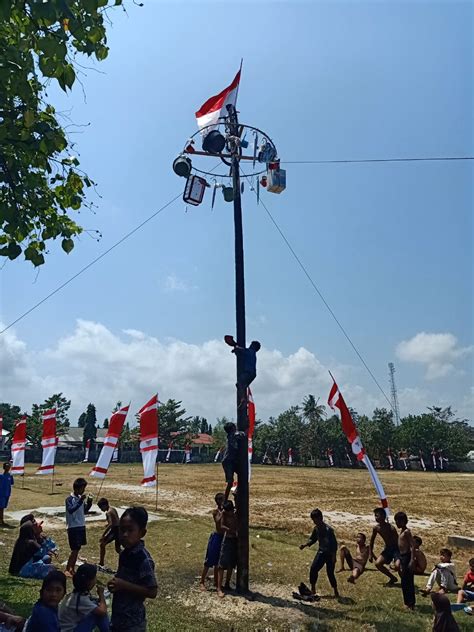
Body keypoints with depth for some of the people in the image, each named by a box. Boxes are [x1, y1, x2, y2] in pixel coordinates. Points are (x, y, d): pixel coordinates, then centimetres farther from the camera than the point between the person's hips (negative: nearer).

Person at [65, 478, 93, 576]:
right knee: (75, 549, -7)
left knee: (77, 549, 12)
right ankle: (67, 569, 4)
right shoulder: (69, 499, -14)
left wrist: (89, 503, -2)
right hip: (73, 527, -7)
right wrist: (80, 501, -35)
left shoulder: (81, 498, 7)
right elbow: (70, 510, -30)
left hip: (81, 526, 7)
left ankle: (72, 569, 21)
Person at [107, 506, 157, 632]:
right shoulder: (125, 553, 2)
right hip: (119, 618, 8)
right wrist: (117, 584, -4)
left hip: (132, 622, -8)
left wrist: (124, 585, -26)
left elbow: (152, 592, -23)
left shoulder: (144, 559, -23)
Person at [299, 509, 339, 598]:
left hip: (329, 554, -6)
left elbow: (334, 543, -20)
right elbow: (312, 539, 11)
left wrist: (333, 556, -19)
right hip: (321, 552, 7)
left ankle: (336, 592, 21)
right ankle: (313, 589, 13)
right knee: (313, 569, -2)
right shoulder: (316, 528, -2)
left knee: (330, 573, -1)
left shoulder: (328, 529, -24)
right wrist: (305, 545, -4)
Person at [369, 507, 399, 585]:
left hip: (396, 548, -6)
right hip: (387, 549, 6)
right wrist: (370, 553, 6)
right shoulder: (376, 528, -8)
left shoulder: (391, 528, -26)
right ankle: (393, 578, 17)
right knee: (377, 564, -6)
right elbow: (372, 541, 6)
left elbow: (397, 542, -22)